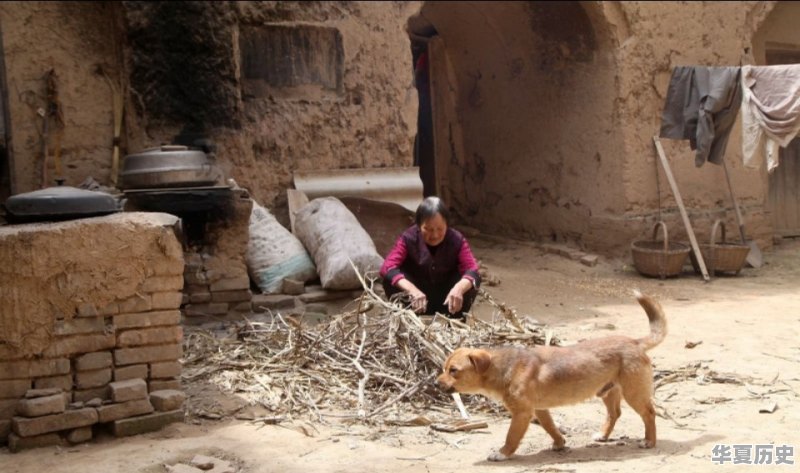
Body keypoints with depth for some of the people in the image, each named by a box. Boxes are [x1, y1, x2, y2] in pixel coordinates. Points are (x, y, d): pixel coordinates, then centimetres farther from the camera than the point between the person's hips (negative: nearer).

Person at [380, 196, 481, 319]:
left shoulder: (456, 240, -16)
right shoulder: (408, 238, -19)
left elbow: (472, 269, -29)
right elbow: (387, 267, -32)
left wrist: (459, 288, -53)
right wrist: (412, 290, -50)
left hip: (445, 301, 1)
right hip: (417, 302, -1)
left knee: (473, 280, -27)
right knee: (390, 280, -29)